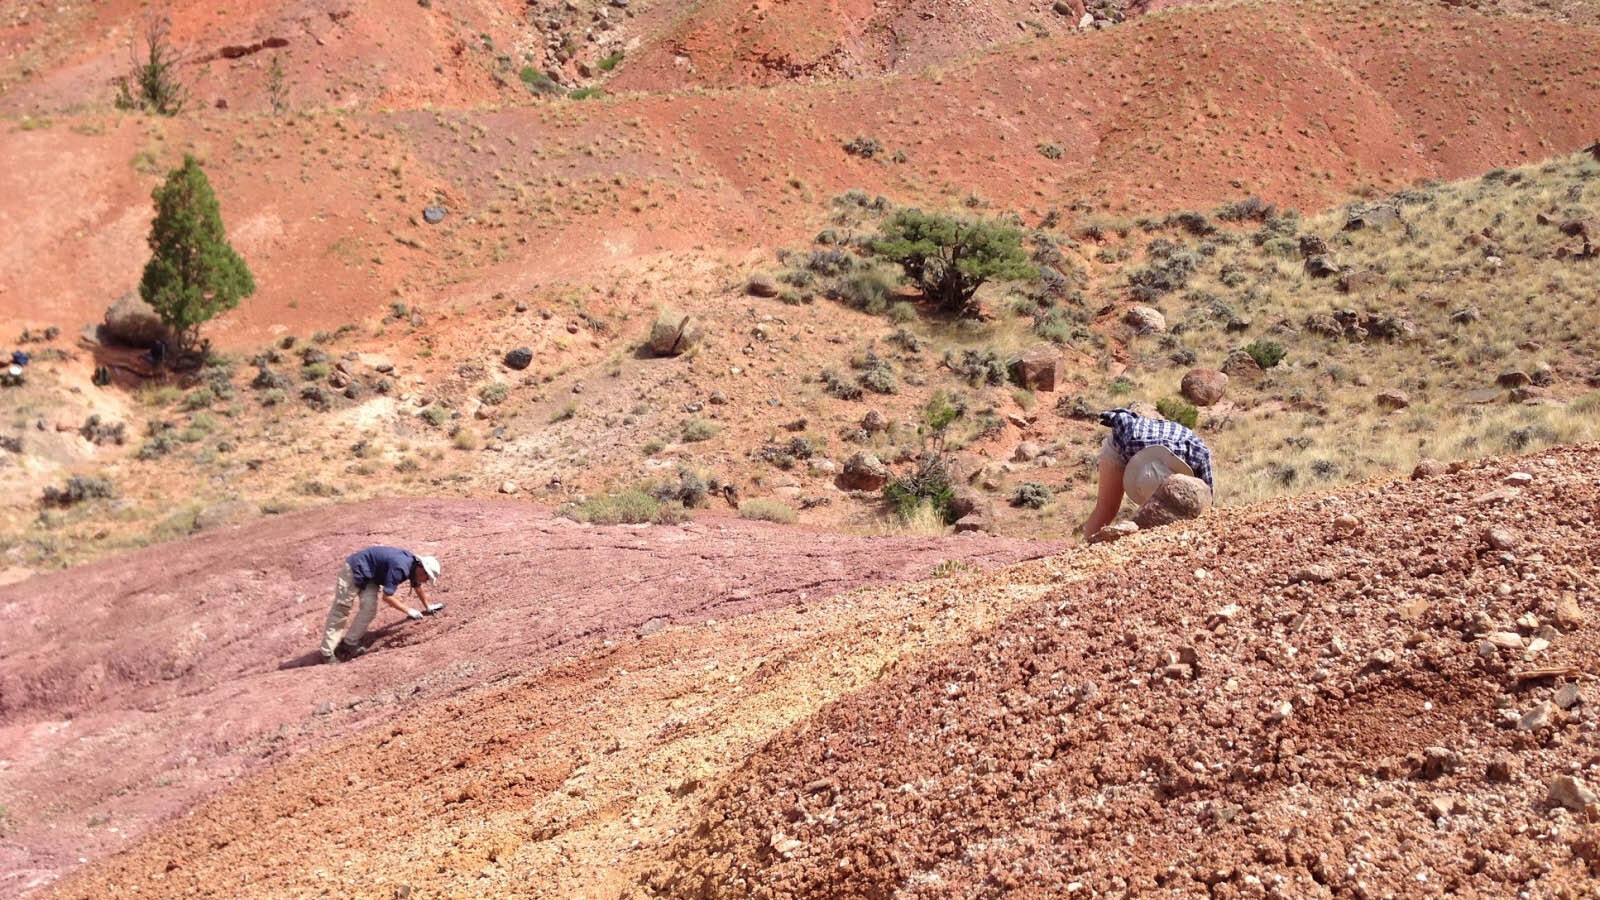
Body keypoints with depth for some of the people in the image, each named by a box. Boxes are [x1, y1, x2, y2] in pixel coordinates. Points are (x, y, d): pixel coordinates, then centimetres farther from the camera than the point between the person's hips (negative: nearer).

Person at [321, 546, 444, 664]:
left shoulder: (414, 564, -5)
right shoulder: (400, 568, -33)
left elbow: (418, 586, 17)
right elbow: (387, 597, -31)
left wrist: (427, 606, 28)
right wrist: (409, 611, -24)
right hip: (355, 569, -9)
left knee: (369, 609, -5)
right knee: (341, 609, -6)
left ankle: (350, 644, 3)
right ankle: (327, 653, -4)